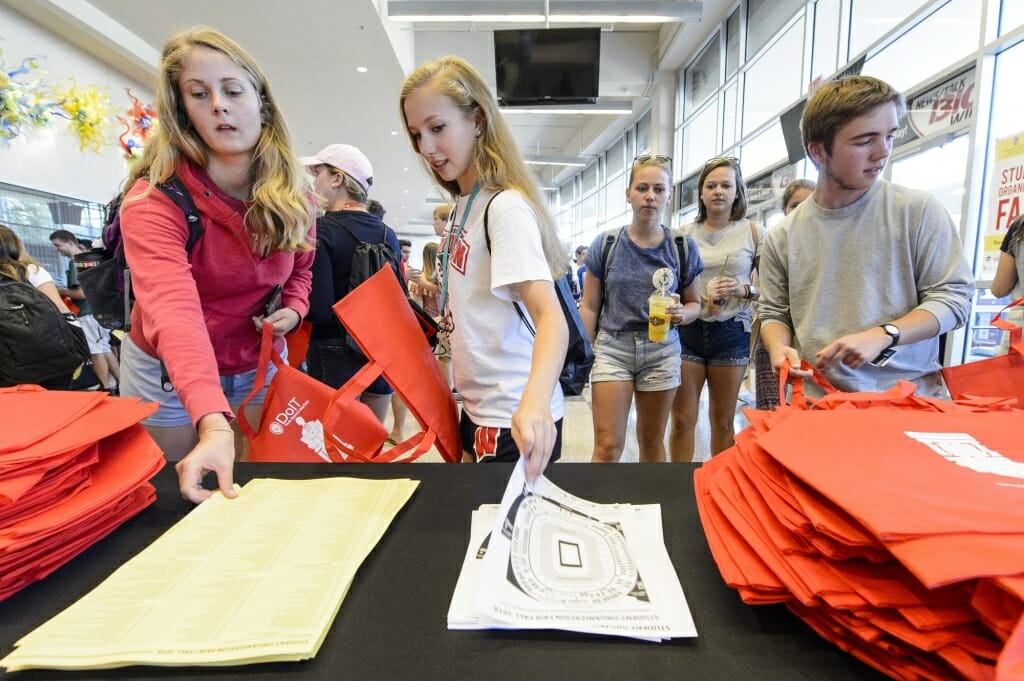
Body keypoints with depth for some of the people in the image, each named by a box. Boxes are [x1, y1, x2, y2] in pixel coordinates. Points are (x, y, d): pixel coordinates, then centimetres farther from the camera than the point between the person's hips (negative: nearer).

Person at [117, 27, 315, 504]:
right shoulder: (154, 199, -25)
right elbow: (173, 311, -41)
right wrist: (213, 422, -56)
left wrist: (294, 308, -14)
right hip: (169, 374, -3)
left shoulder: (294, 197, -10)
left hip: (259, 368, 3)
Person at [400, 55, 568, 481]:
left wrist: (534, 399, -46)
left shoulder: (505, 207, -18)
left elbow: (549, 316, -31)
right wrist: (437, 296, 4)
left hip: (517, 423, -9)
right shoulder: (463, 206, 10)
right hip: (480, 409, 9)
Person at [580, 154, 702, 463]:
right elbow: (590, 307, 2)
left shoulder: (683, 246, 0)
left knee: (652, 441, 15)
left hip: (662, 351, 2)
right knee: (608, 445, -3)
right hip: (612, 348, -1)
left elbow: (695, 304, 8)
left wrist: (681, 313, -15)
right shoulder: (605, 244, -2)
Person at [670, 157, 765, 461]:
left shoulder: (753, 232, 2)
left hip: (731, 331, 0)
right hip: (687, 330, 1)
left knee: (723, 421, 12)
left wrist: (744, 290, -17)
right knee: (682, 419, 3)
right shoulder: (684, 234, 6)